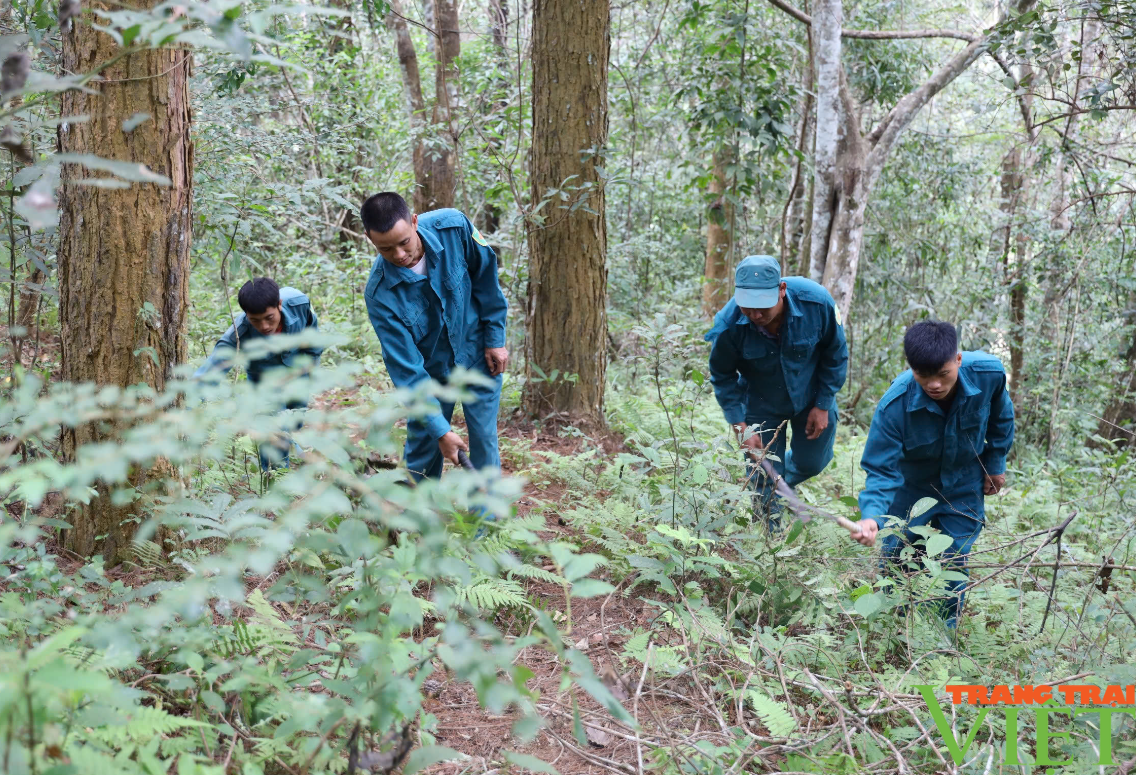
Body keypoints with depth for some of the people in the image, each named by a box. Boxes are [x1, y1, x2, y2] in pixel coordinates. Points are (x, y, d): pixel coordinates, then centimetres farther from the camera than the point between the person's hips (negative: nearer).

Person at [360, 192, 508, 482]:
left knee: (484, 443, 1)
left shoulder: (453, 227, -25)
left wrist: (495, 339, -3)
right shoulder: (379, 294, -26)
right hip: (430, 370, 0)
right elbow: (406, 368, -24)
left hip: (479, 357, 0)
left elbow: (487, 277, -6)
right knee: (422, 450, 7)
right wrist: (440, 429, -24)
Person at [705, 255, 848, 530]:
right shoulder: (728, 325, -33)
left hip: (811, 397, 1)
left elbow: (836, 354, -12)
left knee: (812, 463, 18)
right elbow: (722, 378, -13)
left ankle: (785, 483, 53)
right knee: (764, 478, 3)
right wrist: (741, 427, -19)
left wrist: (823, 406, -8)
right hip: (761, 405, -1)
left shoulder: (816, 301, -33)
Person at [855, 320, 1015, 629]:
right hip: (910, 487, -1)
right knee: (896, 562, 8)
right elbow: (881, 470, -29)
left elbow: (1001, 417, -2)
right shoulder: (894, 404, -35)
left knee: (954, 564, 3)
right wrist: (872, 515, -46)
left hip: (964, 490, 1)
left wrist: (995, 463, 5)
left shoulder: (989, 373, -28)